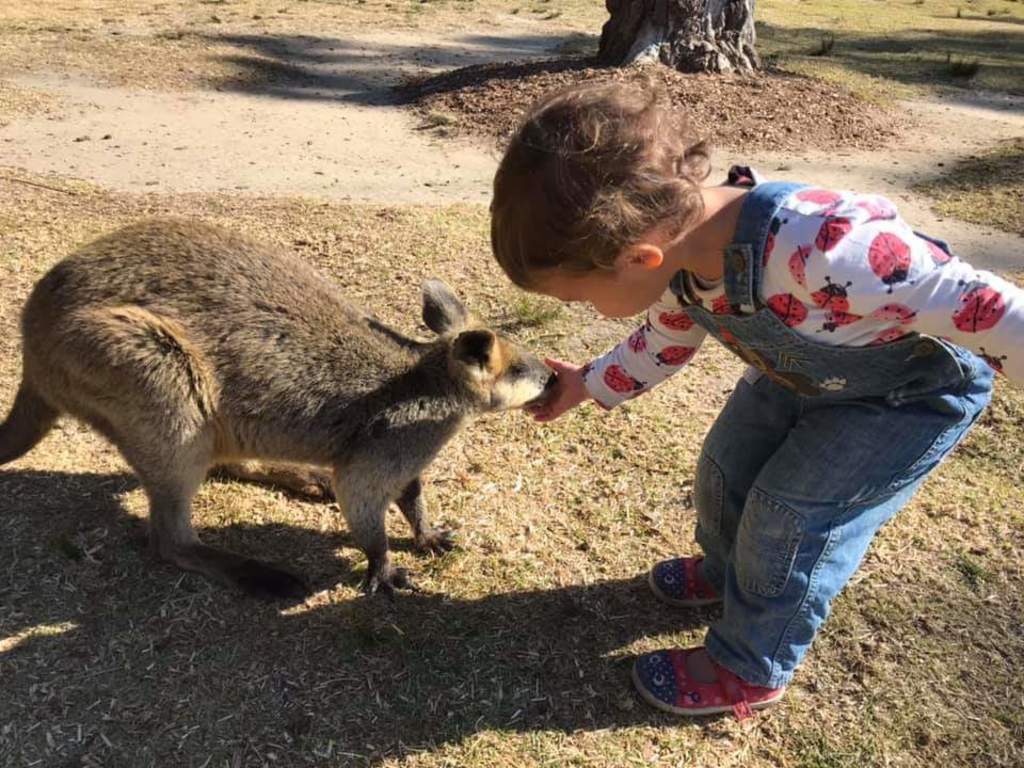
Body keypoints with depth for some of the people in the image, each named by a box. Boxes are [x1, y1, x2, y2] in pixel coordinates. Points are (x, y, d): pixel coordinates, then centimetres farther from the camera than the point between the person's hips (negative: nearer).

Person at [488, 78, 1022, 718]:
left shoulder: (820, 250, -47)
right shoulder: (680, 243, -20)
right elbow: (667, 342, 2)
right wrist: (587, 385, 5)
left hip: (916, 390, -6)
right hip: (804, 371, 7)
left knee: (790, 514, -7)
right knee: (727, 467, 11)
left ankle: (752, 670, 18)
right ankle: (730, 574, 44)